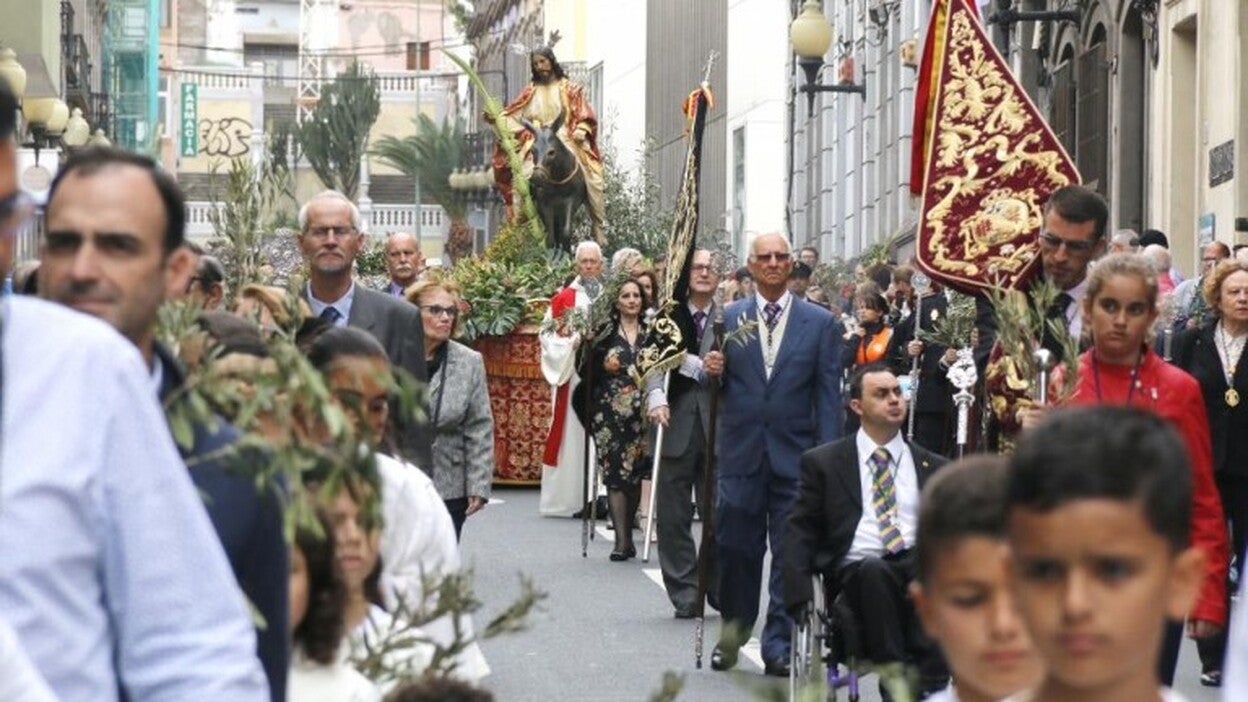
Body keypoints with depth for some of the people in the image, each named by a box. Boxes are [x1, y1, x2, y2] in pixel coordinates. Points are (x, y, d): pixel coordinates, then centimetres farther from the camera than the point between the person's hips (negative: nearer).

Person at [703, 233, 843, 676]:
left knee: (791, 555, 0)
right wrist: (712, 371, -15)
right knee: (735, 548, 4)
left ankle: (779, 646, 7)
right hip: (741, 452, 1)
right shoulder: (727, 319, 7)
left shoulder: (820, 323, 4)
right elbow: (718, 386, 9)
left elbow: (828, 394, 2)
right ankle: (733, 630, 22)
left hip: (796, 456, -1)